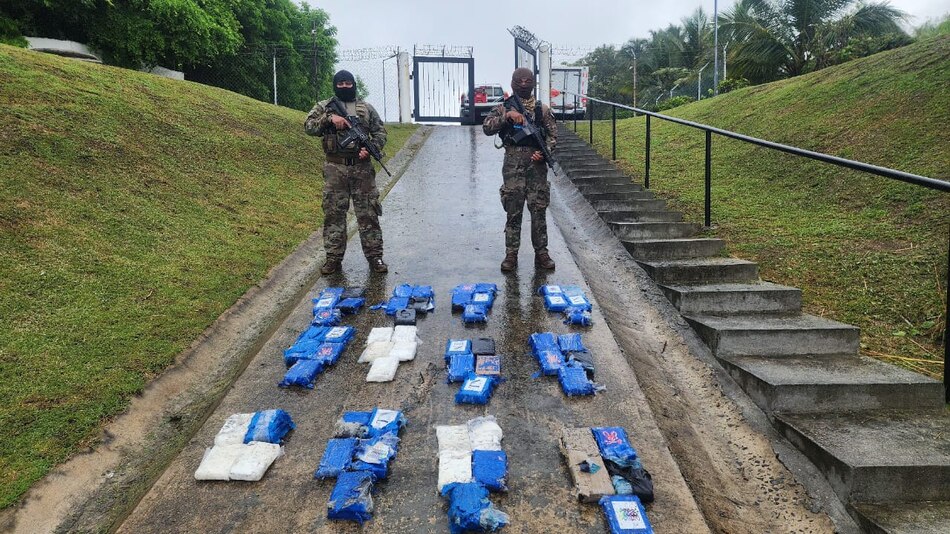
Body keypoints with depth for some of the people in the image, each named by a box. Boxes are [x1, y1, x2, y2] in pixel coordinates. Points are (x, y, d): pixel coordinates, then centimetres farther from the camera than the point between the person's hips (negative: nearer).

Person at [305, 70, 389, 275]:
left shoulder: (366, 108, 12)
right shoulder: (324, 107, 10)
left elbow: (380, 132, 9)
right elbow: (309, 126, -3)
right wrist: (329, 118, -17)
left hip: (362, 167, 0)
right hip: (335, 168, 0)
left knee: (368, 212, 1)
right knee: (334, 213, 3)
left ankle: (375, 256, 8)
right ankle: (334, 258, 11)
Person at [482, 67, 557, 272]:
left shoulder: (543, 110, 8)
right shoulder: (503, 108, 5)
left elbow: (552, 136, 7)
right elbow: (487, 128, -7)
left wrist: (544, 152, -10)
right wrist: (506, 116, -19)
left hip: (536, 164, 1)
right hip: (513, 165, -1)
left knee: (539, 211, 4)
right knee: (513, 212, 3)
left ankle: (541, 253, 13)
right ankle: (511, 255, 11)